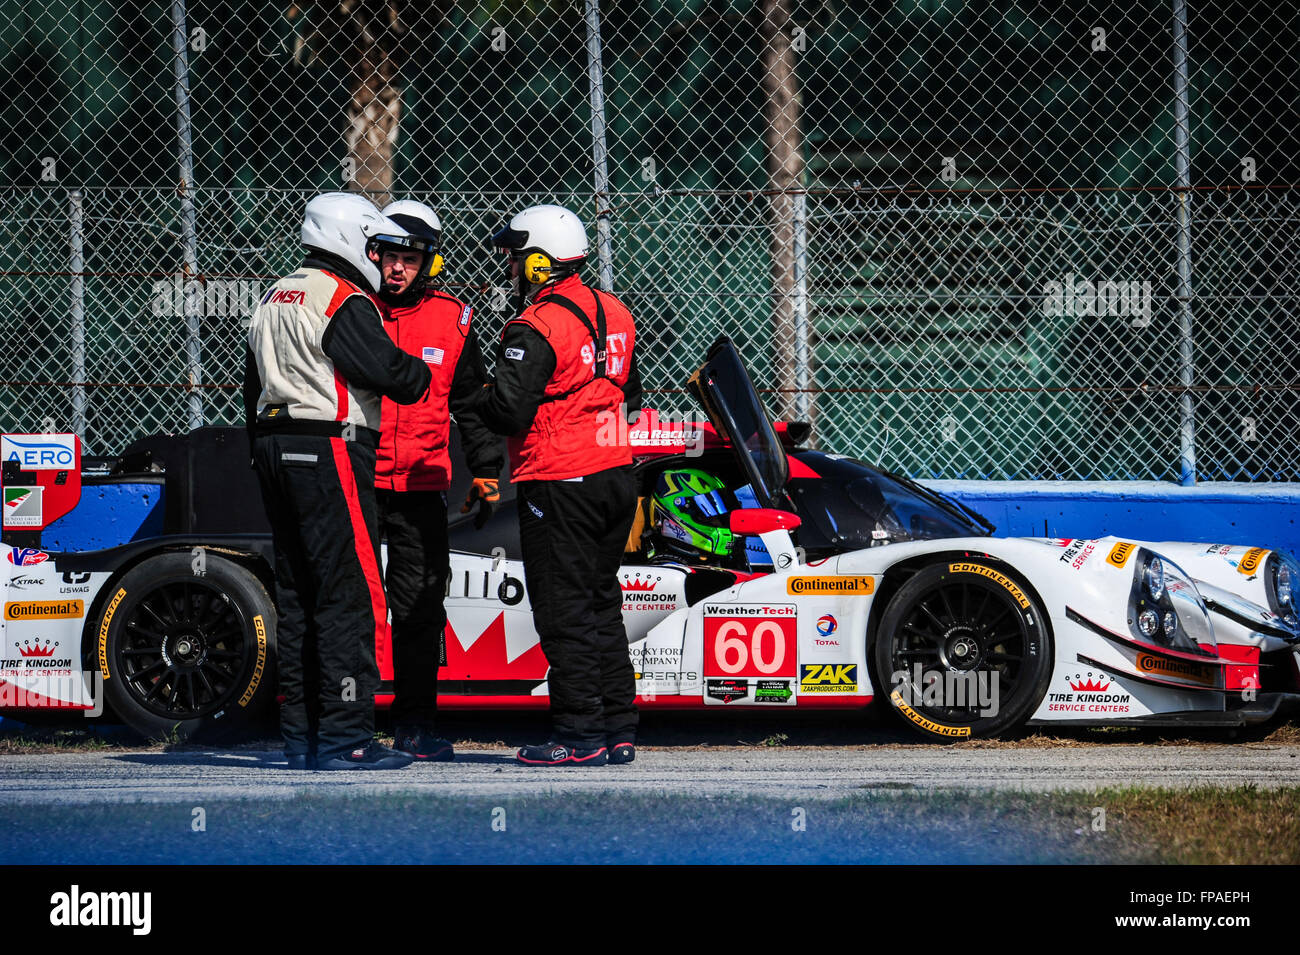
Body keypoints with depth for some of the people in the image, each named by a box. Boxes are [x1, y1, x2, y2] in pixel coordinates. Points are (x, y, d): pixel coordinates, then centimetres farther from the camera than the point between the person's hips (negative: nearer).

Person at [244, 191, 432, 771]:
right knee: (351, 593, -8)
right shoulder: (344, 303, -11)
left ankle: (302, 735, 14)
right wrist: (421, 374, 3)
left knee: (298, 594, 12)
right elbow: (389, 373, -19)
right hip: (331, 449, -10)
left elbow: (254, 390, 22)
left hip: (276, 449, 10)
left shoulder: (275, 300, 18)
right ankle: (344, 737, -11)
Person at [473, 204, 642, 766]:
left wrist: (479, 401, -1)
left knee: (564, 609, -3)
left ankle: (580, 735, -3)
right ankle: (617, 730, 15)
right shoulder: (613, 313, 11)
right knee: (602, 603, 14)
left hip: (558, 484, -8)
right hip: (616, 477, 8)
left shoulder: (535, 329, -16)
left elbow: (508, 410, -21)